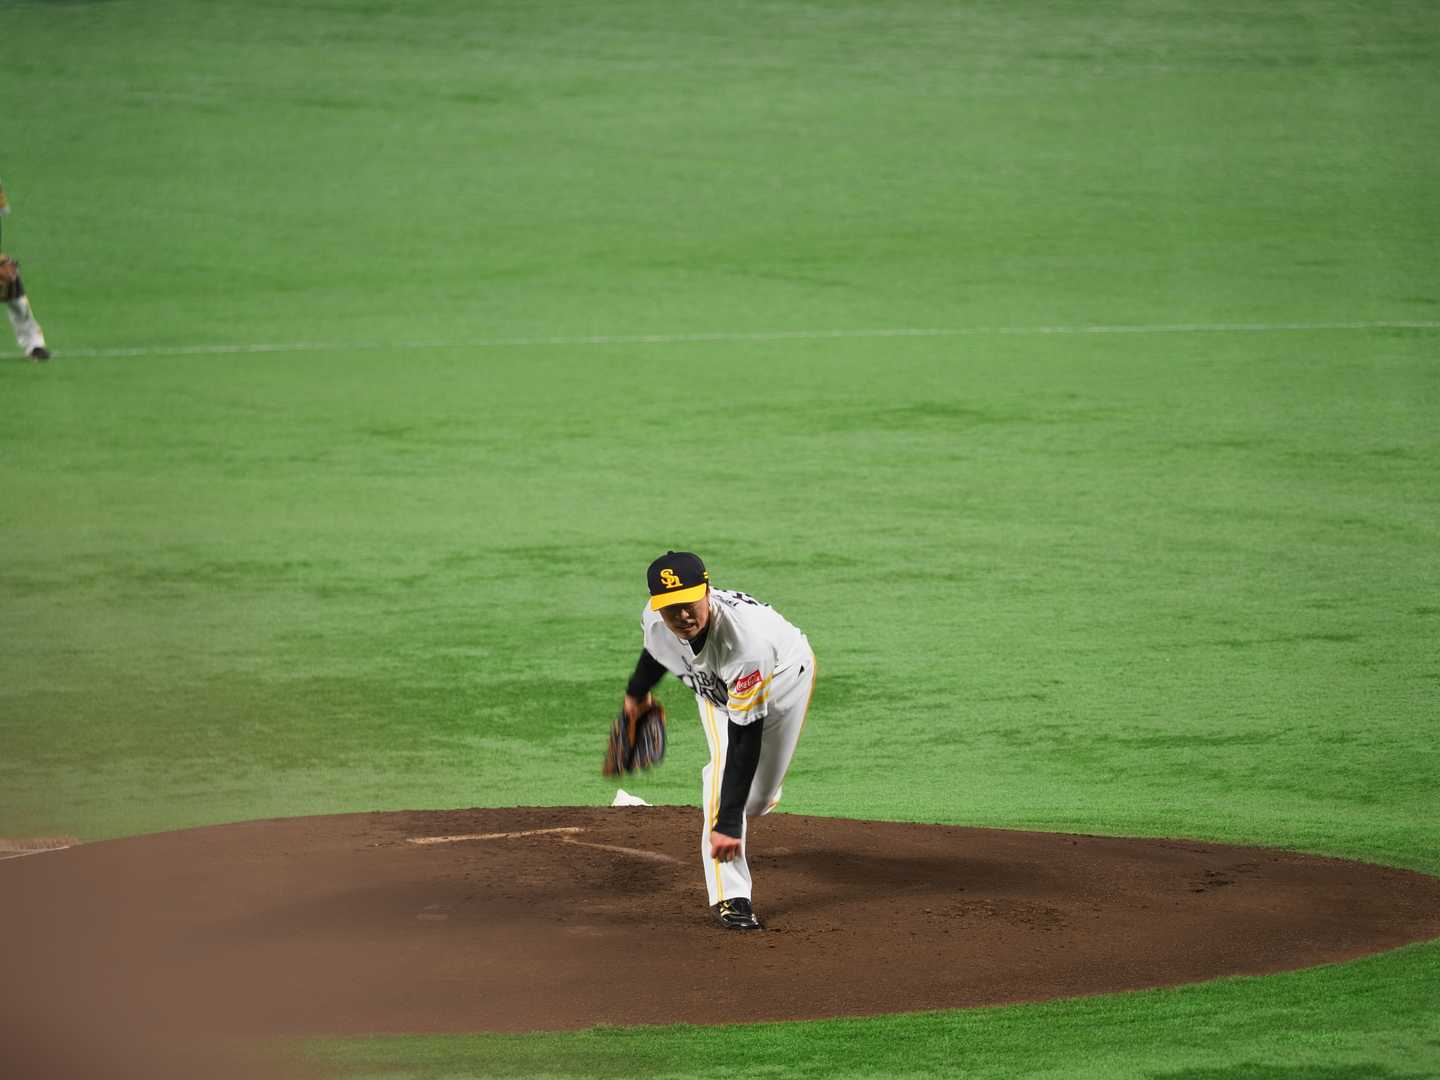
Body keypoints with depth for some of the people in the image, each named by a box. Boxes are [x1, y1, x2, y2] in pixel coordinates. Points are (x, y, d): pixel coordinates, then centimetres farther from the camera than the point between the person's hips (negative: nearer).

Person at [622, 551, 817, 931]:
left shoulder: (746, 638, -48)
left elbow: (746, 738, -46)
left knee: (756, 802, 4)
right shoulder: (654, 621, -31)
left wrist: (728, 823, -49)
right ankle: (730, 895, -22)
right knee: (723, 763, -23)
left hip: (785, 674, -3)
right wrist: (636, 692, 19)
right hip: (716, 686, 3)